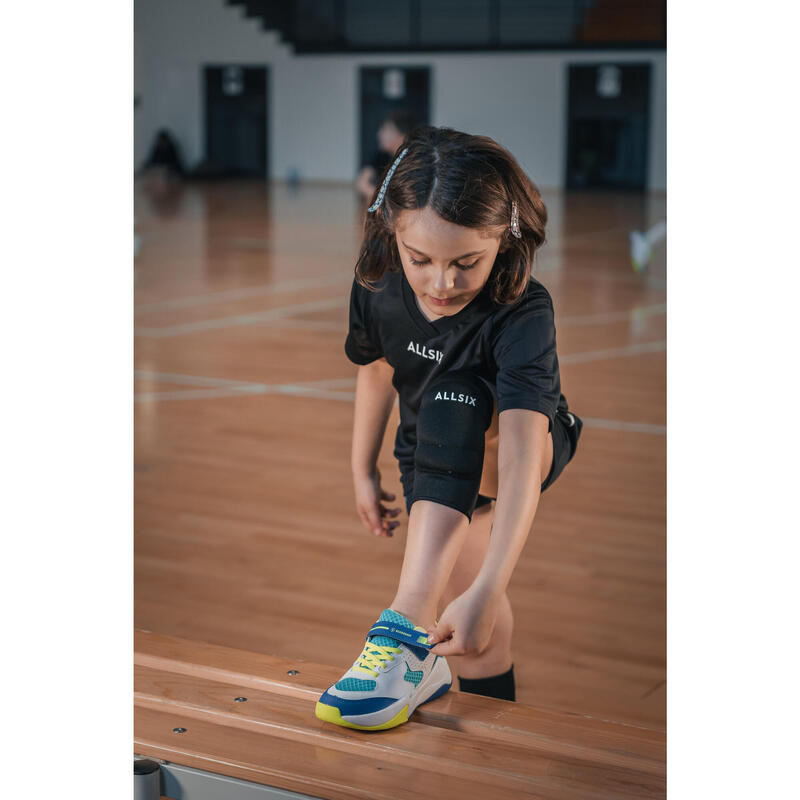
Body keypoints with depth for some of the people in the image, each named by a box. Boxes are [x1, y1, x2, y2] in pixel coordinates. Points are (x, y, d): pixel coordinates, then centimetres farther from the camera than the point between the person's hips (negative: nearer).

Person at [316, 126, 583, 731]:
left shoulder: (522, 313, -36)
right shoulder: (378, 285, -20)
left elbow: (522, 460, -48)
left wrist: (484, 592, -58)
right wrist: (363, 470, 10)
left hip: (517, 448, -5)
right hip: (434, 462, 5)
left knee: (453, 397, -37)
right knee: (478, 612, -2)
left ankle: (410, 629, -44)